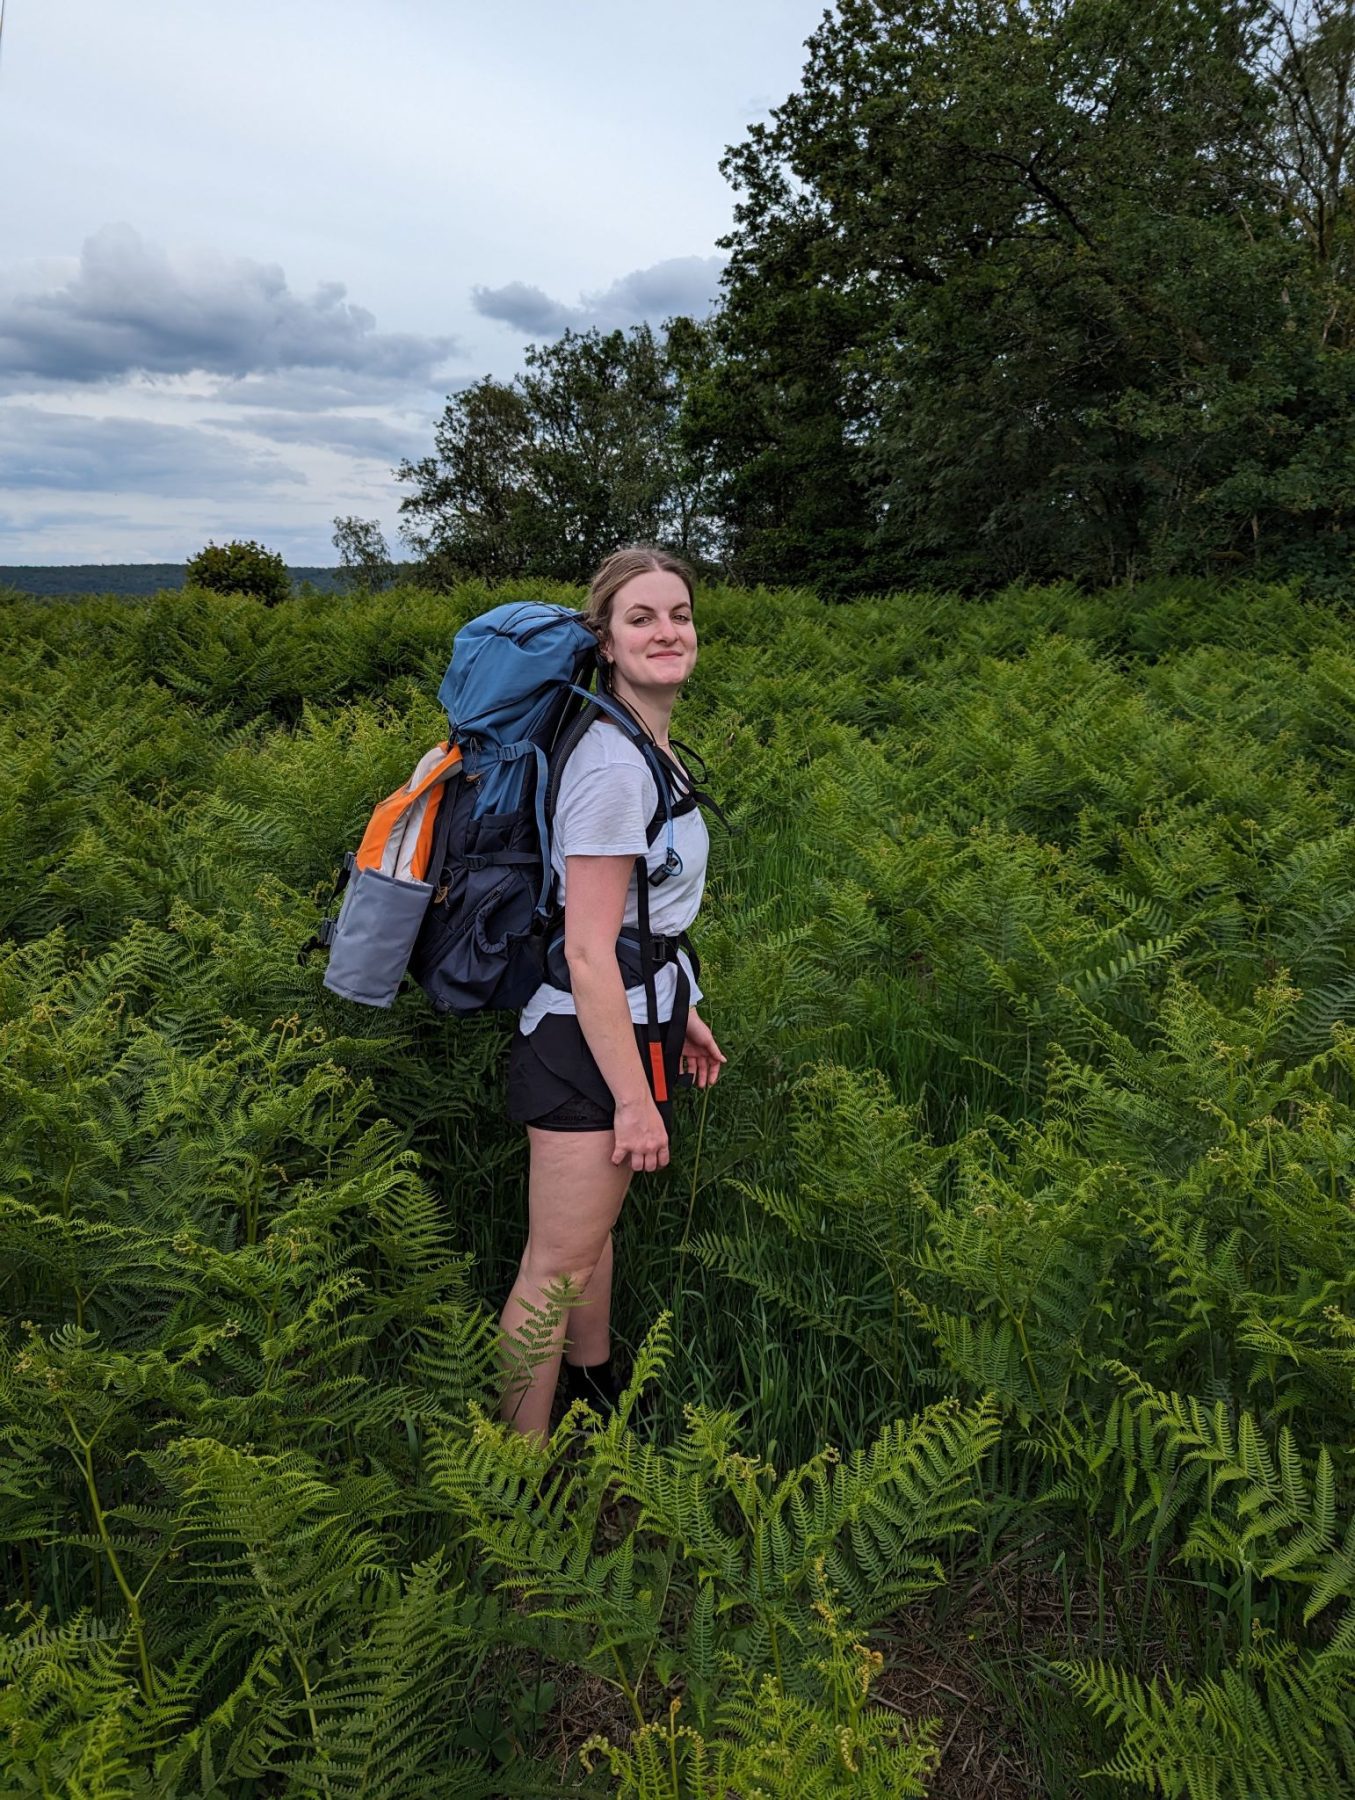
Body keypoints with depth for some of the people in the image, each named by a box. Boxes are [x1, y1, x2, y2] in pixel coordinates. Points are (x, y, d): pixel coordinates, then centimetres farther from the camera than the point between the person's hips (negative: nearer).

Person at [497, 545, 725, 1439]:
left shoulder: (650, 745, 8)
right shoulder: (612, 765, -23)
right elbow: (589, 953, -23)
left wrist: (680, 1013, 21)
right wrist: (635, 1099, -20)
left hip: (636, 1020, 10)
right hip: (588, 1041, -10)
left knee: (597, 1221, 26)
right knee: (558, 1264, 3)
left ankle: (596, 1382, 46)